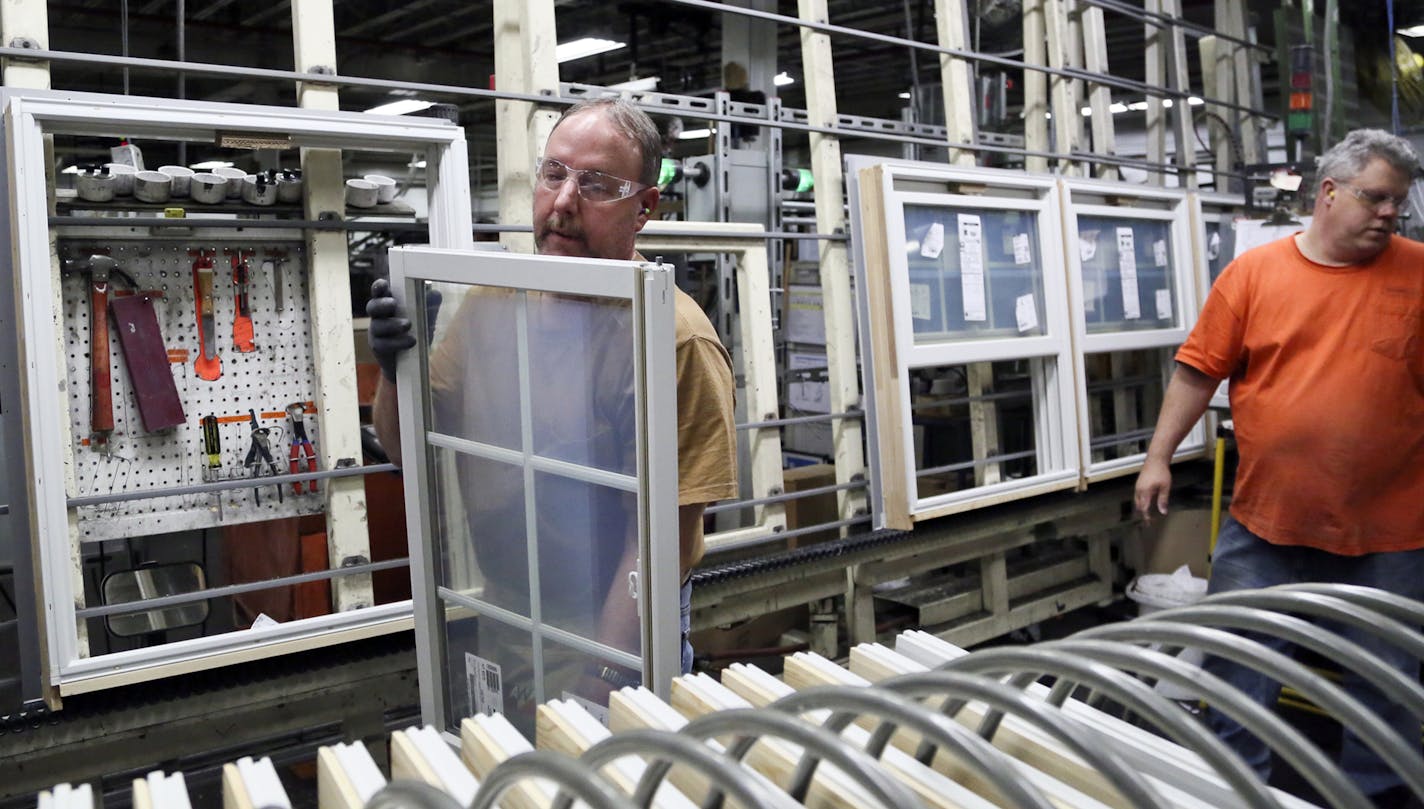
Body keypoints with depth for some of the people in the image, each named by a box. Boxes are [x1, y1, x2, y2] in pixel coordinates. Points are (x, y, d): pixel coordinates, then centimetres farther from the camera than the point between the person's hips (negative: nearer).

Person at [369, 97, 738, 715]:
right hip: (499, 615, 6)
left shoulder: (676, 340, -22)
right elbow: (410, 447, 5)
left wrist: (600, 674, -24)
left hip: (614, 642, -5)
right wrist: (396, 371, -15)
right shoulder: (492, 300, -3)